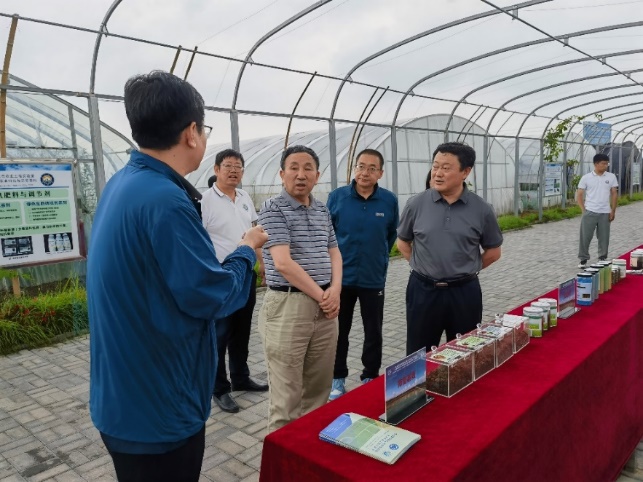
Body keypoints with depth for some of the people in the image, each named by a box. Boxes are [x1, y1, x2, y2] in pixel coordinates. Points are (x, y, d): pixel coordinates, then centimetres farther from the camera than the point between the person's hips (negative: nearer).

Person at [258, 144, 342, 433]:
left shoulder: (323, 210, 13)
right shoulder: (273, 209, -8)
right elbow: (283, 263, -16)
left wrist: (335, 290, -3)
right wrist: (321, 295, -12)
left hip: (325, 306, 7)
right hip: (288, 306, -6)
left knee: (319, 388, 16)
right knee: (287, 393, 2)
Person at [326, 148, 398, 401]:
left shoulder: (389, 200, -5)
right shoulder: (337, 196, -7)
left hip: (374, 278, 1)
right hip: (341, 277, 0)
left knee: (373, 332, 13)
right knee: (339, 331, 12)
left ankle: (371, 377, 31)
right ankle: (338, 378, 28)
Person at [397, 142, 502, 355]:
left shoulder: (482, 210, -4)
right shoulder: (416, 204, -4)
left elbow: (493, 252, 8)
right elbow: (403, 243, 9)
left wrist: (465, 270, 2)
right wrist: (422, 266, 2)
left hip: (464, 291, 0)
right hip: (423, 290, 0)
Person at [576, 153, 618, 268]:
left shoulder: (611, 177, 4)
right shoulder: (586, 178, -2)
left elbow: (614, 194, 8)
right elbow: (579, 195, 1)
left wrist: (613, 211, 2)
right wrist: (584, 210, -5)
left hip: (605, 213, 2)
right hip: (589, 212, -2)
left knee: (604, 237, 8)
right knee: (585, 237, 0)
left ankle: (602, 259, 21)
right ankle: (583, 260, 11)